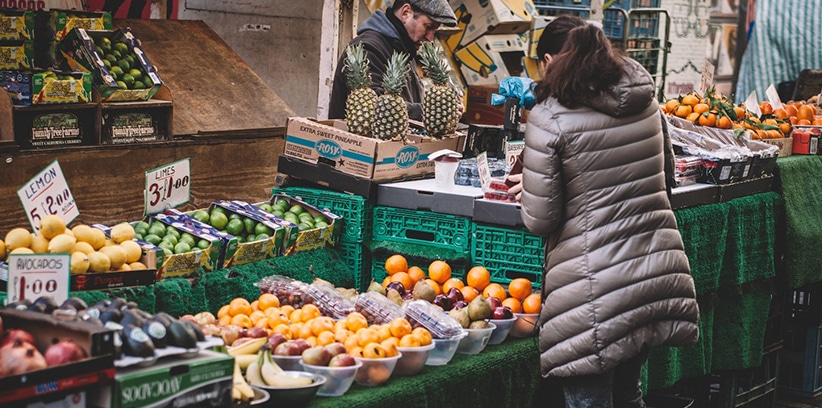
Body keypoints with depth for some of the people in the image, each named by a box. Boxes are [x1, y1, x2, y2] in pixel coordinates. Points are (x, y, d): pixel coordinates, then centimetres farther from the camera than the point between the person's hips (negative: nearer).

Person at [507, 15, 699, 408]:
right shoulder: (646, 103, 6)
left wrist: (529, 188, 10)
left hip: (596, 286, -6)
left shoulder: (549, 118, -11)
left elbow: (540, 220, -9)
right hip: (657, 269, 6)